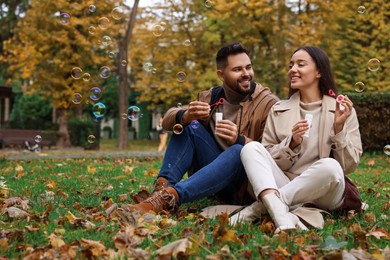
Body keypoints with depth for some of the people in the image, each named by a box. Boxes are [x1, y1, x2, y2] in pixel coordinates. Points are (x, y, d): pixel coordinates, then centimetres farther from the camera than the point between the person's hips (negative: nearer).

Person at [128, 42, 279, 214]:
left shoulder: (268, 103, -6)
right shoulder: (209, 98, 7)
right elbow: (167, 120, -4)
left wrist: (239, 140, -33)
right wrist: (186, 116, -27)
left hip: (243, 186, -4)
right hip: (211, 172, 4)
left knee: (240, 151, -35)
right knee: (190, 125, -12)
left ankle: (170, 197, -45)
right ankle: (163, 187, -29)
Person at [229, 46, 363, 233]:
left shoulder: (342, 110, 5)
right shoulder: (278, 110, 10)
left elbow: (349, 165, 0)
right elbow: (267, 161, 6)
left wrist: (339, 128, -14)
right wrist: (292, 144, -11)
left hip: (323, 195, -2)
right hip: (282, 188, 2)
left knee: (330, 166, -34)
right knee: (251, 148, -20)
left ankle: (257, 209, -26)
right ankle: (282, 217, -42)